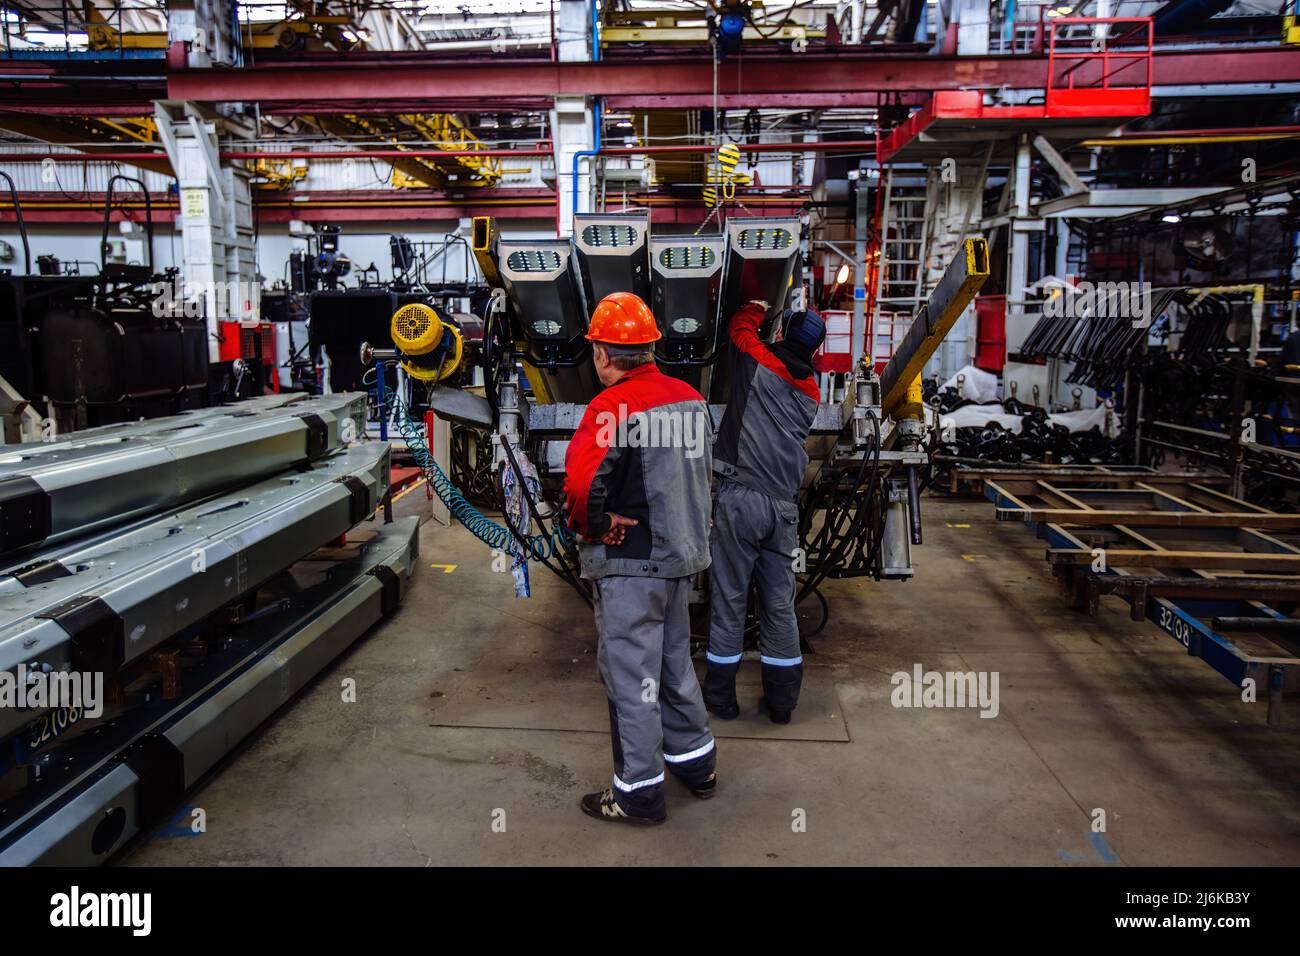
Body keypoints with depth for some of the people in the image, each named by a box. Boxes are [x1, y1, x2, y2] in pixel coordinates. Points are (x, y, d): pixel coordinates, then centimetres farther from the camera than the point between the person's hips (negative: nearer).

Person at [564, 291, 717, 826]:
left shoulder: (613, 407, -20)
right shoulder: (692, 399, 5)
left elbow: (580, 484, -31)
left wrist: (594, 528, -14)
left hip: (629, 562, -8)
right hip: (682, 554, 8)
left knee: (630, 673, 5)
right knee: (674, 661, 22)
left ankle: (639, 794, 17)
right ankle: (696, 765, 37)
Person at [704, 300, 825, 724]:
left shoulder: (761, 362, -2)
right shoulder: (810, 391, 13)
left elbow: (742, 323, 17)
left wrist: (763, 306, 37)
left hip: (740, 499, -4)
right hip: (784, 507, 5)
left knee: (729, 600, 4)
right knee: (779, 604, 11)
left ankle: (720, 696, 14)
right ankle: (782, 700, 20)